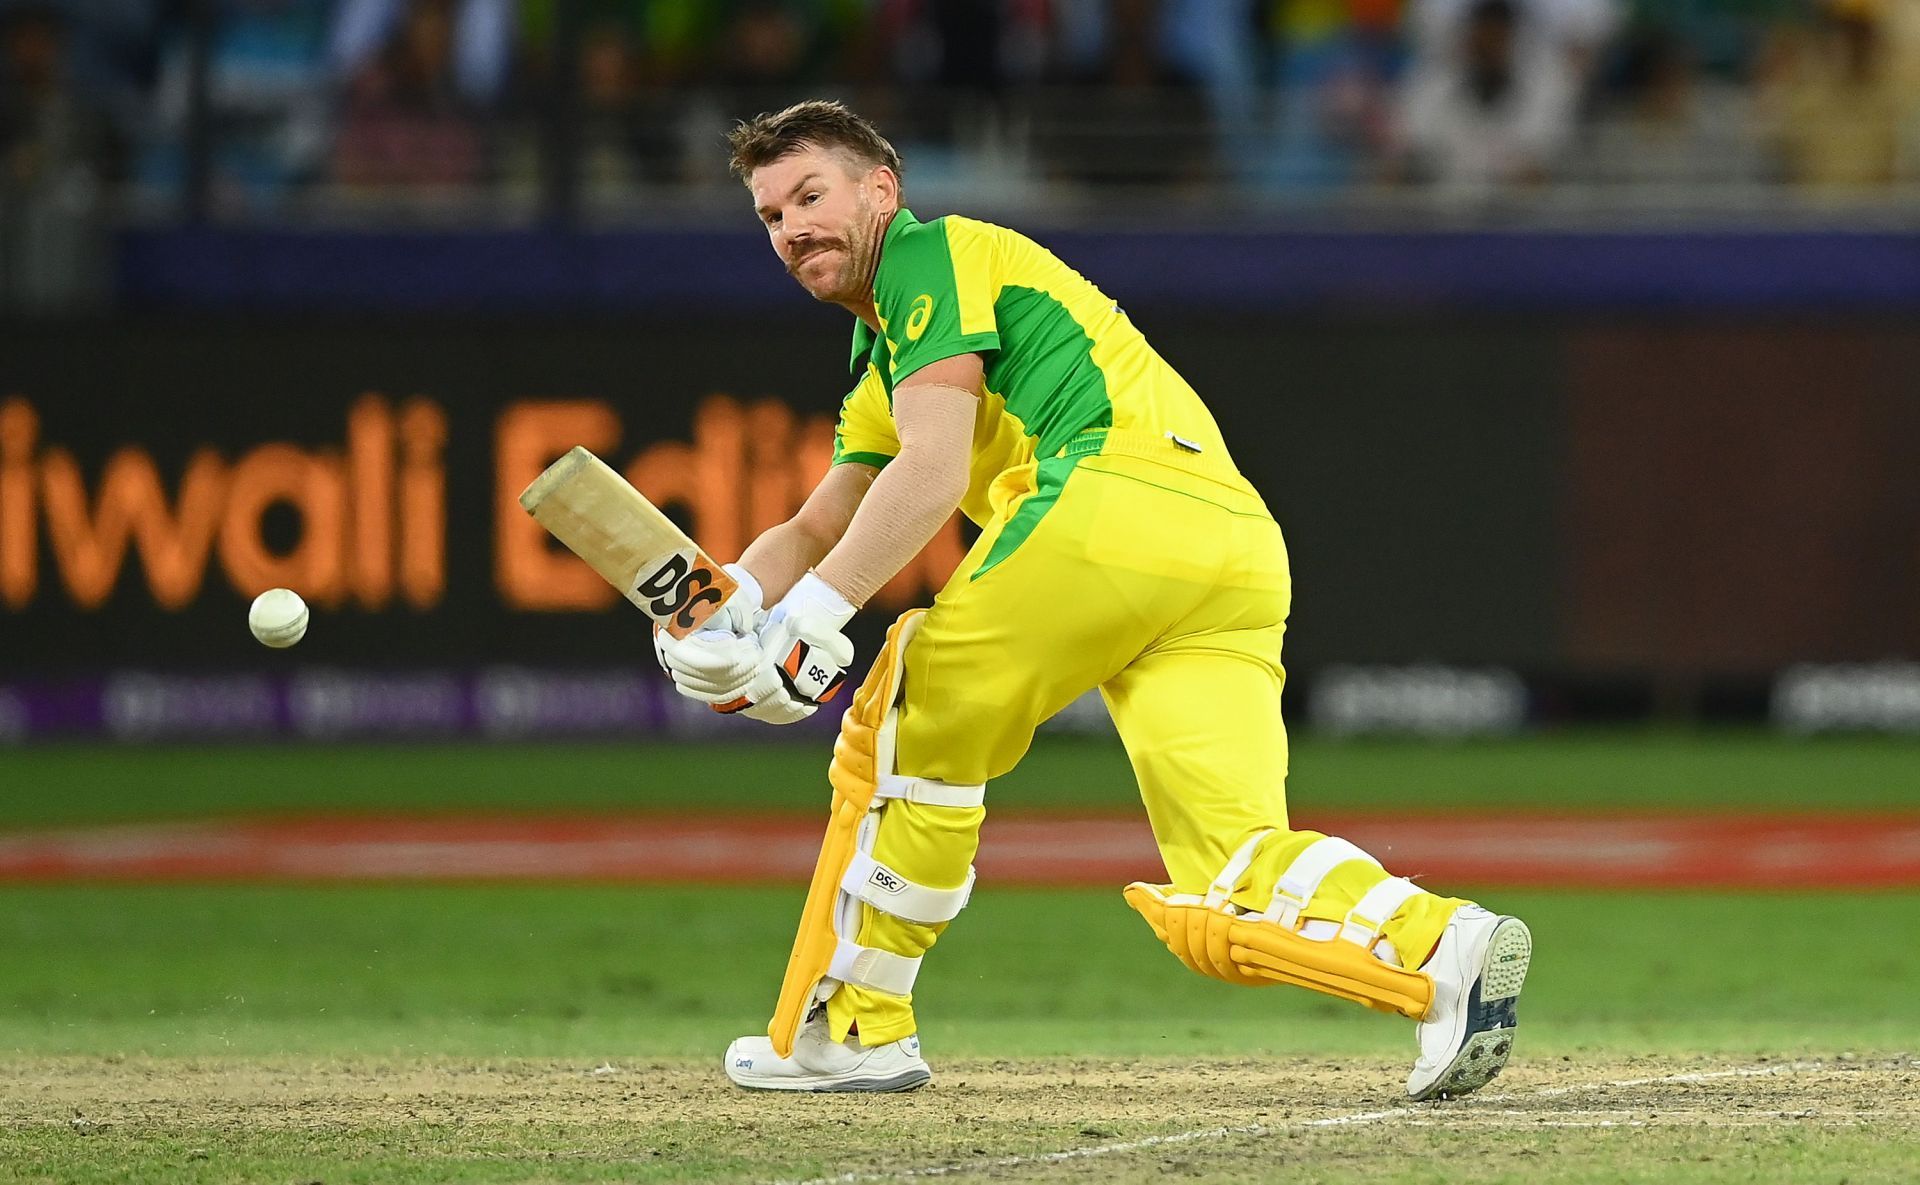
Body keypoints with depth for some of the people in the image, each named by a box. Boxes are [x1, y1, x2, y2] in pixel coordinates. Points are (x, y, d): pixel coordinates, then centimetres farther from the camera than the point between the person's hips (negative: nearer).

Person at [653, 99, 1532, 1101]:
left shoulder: (930, 257, 9)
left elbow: (932, 475, -5)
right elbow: (816, 531, 36)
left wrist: (816, 611, -10)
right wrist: (734, 598, 14)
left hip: (1115, 501, -8)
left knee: (913, 730, 10)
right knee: (1230, 896, -4)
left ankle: (854, 1029, 12)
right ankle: (1443, 948, -26)